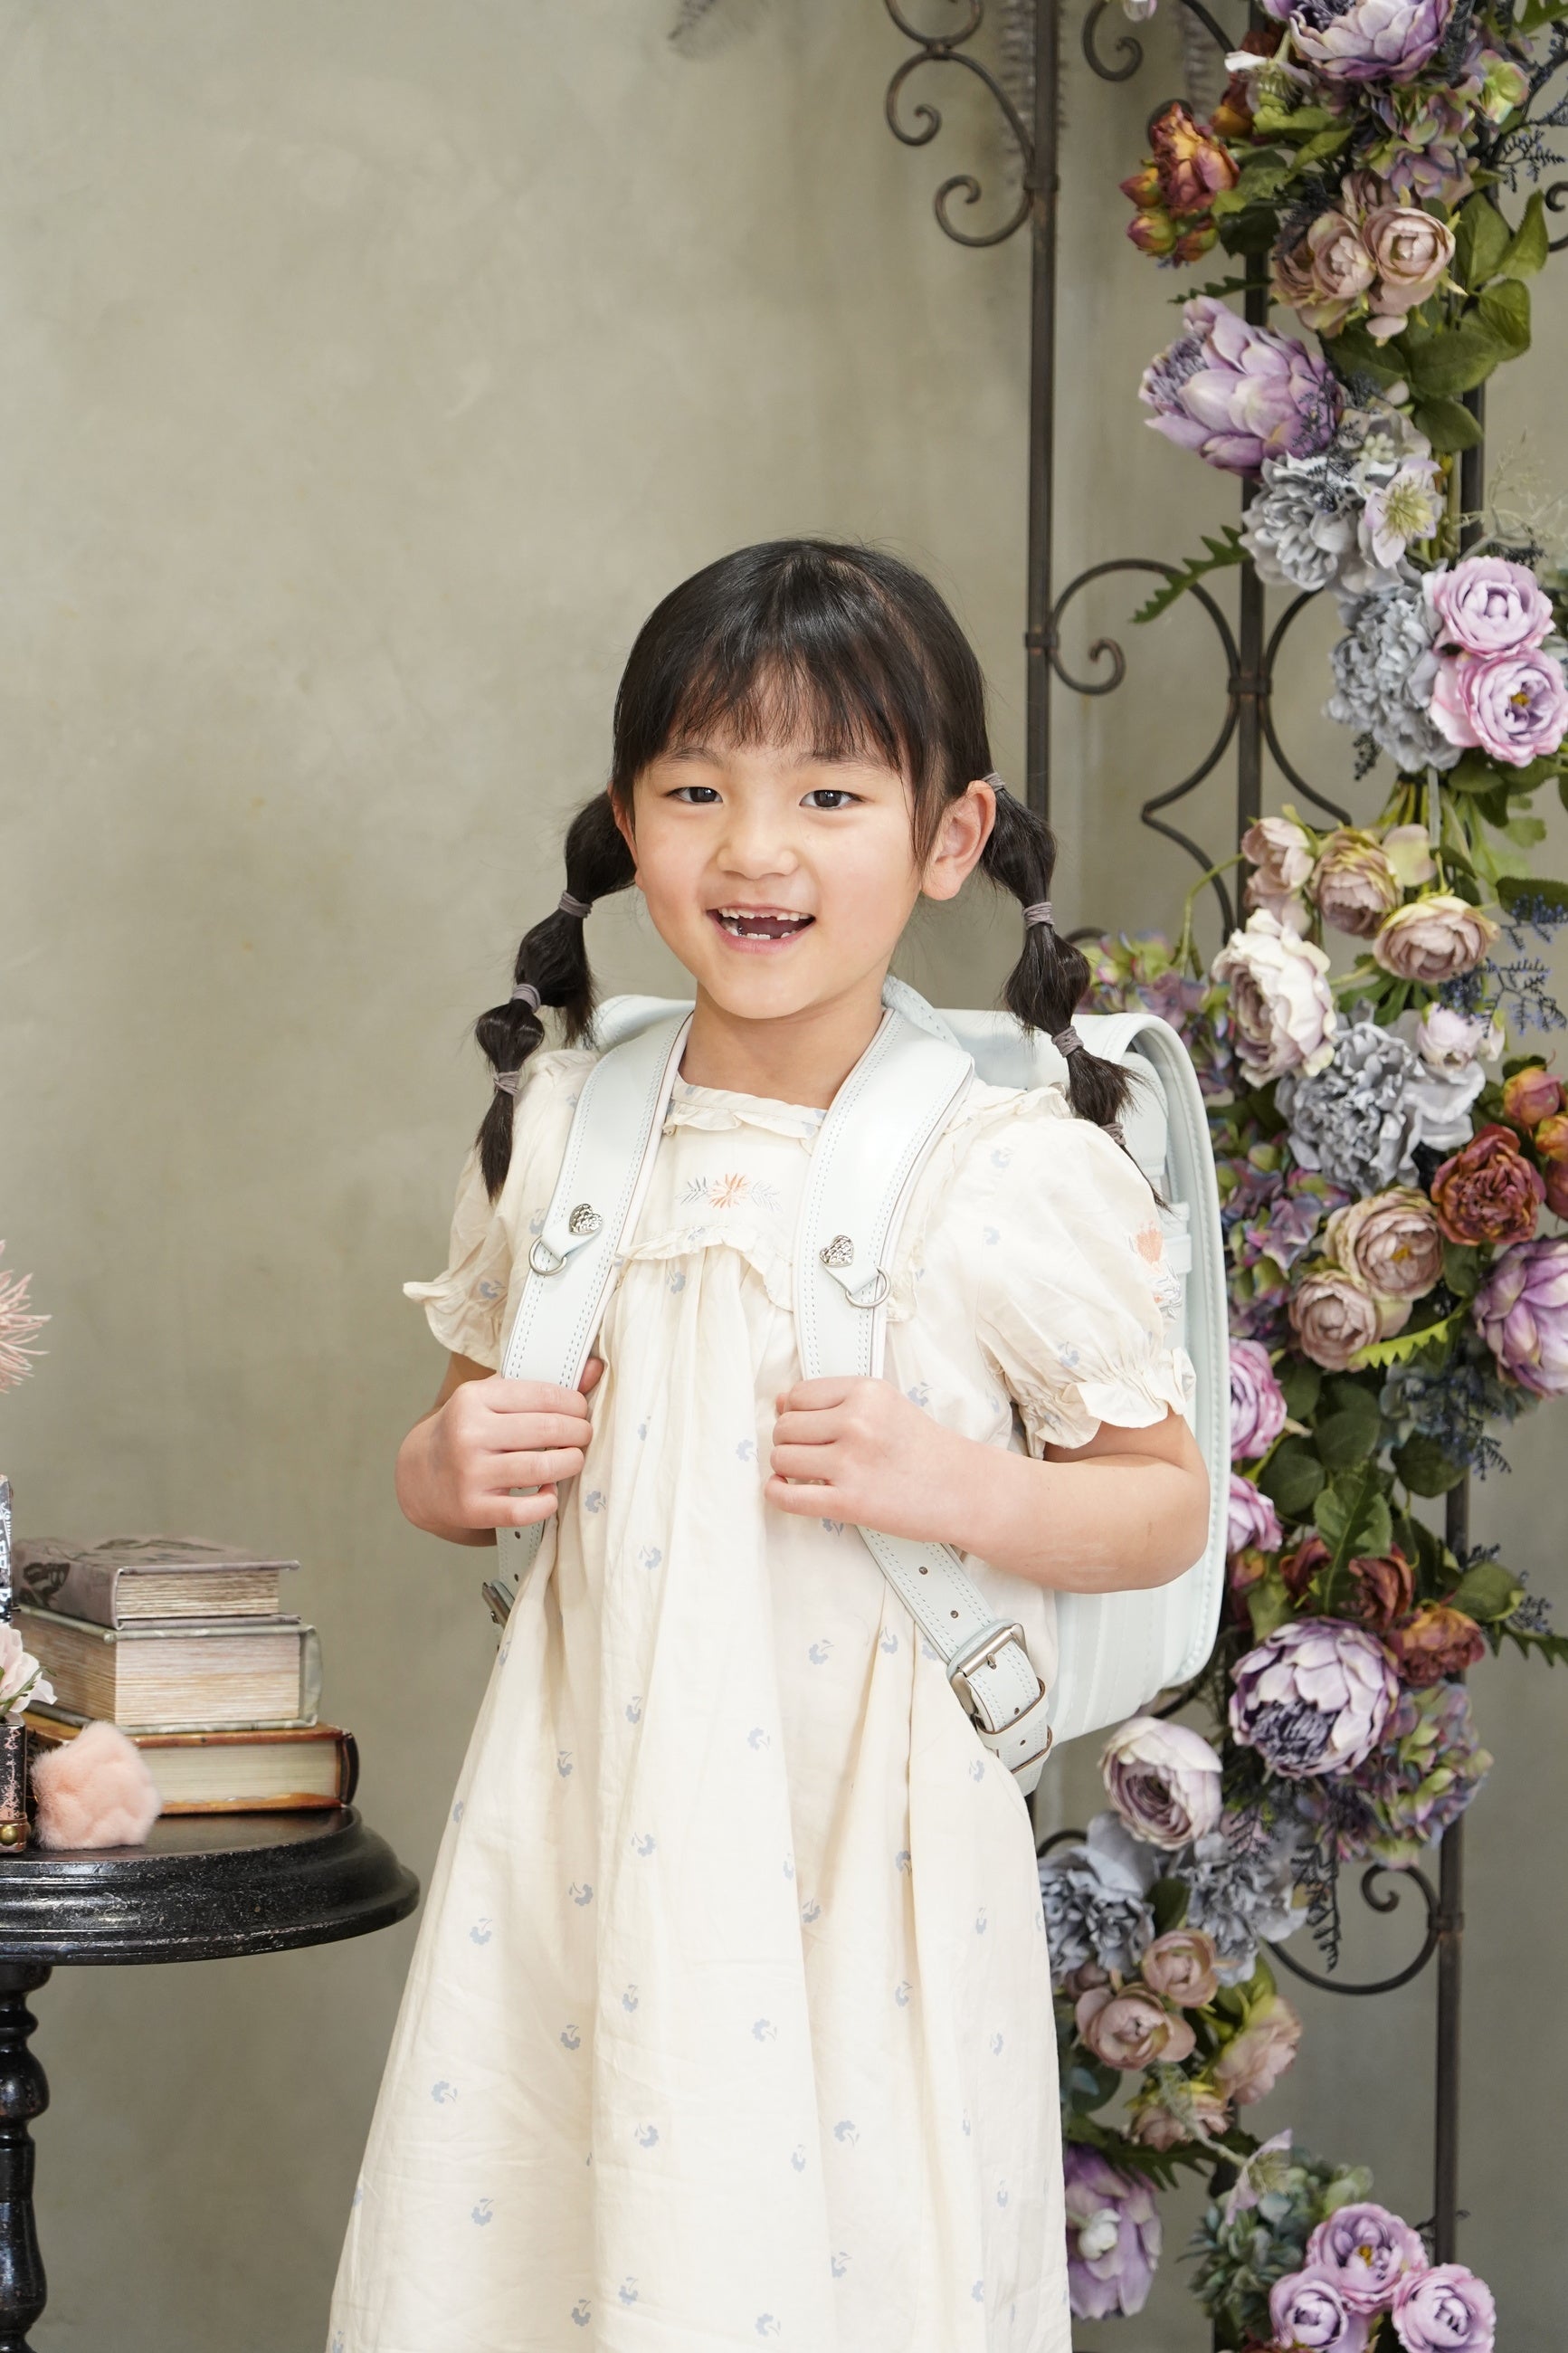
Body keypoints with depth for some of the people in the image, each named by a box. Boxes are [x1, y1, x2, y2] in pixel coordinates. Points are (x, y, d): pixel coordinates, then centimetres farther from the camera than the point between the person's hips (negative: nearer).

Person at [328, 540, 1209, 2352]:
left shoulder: (1021, 1179, -9)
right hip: (589, 1838, 3)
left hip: (867, 1854, -3)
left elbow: (1166, 1506, -1)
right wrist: (438, 1475, -5)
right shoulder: (556, 1134, 3)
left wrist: (961, 1488, -18)